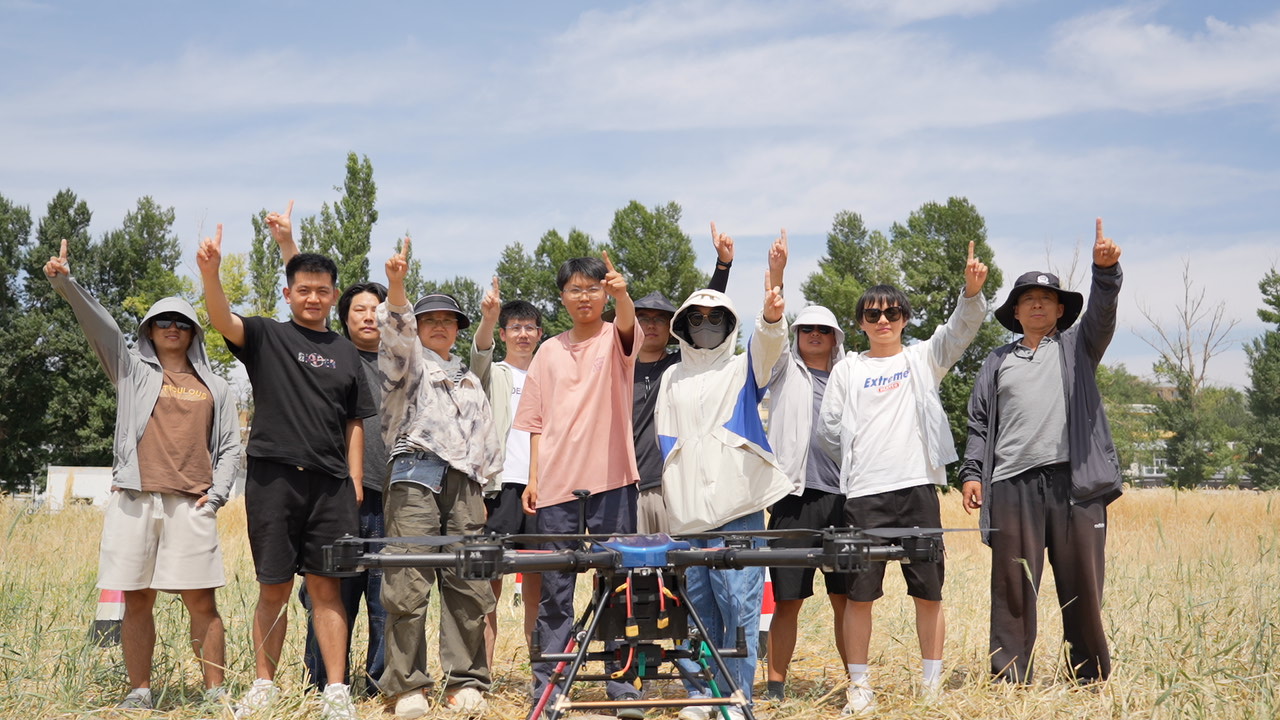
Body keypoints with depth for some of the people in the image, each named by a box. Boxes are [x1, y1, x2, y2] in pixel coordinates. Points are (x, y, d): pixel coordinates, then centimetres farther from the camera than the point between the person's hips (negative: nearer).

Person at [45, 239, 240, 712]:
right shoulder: (132, 370, 14)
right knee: (137, 601, 3)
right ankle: (139, 692, 10)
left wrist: (217, 494, 1)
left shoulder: (215, 388, 16)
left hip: (191, 505, 0)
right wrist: (65, 282, -13)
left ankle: (215, 693, 2)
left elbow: (230, 446, 15)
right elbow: (98, 325, 0)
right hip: (133, 500, 0)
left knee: (201, 602, -4)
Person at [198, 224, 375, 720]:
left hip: (330, 483, 2)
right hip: (273, 479, -2)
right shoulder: (267, 336, 7)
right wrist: (210, 273, -32)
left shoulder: (345, 353, 16)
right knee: (274, 588, 3)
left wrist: (355, 484, 5)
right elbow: (223, 320, -13)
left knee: (326, 587, 0)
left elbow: (354, 424, 15)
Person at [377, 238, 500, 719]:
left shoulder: (469, 379, 27)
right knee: (409, 584, -10)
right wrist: (396, 286, -30)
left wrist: (482, 487, 15)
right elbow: (396, 334, -12)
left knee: (468, 585, 0)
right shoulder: (408, 363, 11)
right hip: (417, 475, -5)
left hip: (463, 482, 5)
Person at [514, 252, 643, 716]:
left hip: (611, 480, -2)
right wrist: (532, 478, 4)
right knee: (555, 589, 5)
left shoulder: (616, 339, 4)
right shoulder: (550, 351, 12)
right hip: (556, 484, 3)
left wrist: (621, 294, -43)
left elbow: (627, 322, -21)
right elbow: (537, 422, 13)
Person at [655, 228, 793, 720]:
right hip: (686, 514, 3)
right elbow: (663, 441, 19)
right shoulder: (672, 379, 18)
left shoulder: (743, 370, 8)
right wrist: (670, 503, 11)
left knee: (738, 603, -6)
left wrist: (772, 311, -34)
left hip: (738, 509, -3)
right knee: (697, 606, 5)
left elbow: (768, 341, -13)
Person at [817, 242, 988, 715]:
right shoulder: (847, 370, 11)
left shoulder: (924, 359, 11)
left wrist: (972, 290, -21)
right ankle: (859, 688, 7)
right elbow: (828, 429, 11)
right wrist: (860, 466, 9)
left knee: (928, 593, 2)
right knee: (859, 594, -2)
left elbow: (961, 329, -4)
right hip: (864, 496, 0)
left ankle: (932, 685, 12)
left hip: (918, 489, 0)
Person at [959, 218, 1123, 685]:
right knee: (1013, 586, -1)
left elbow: (1102, 313, -3)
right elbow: (980, 424, 16)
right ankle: (1010, 679, 4)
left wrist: (1105, 270, -21)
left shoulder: (1077, 347, 16)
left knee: (1082, 585, 0)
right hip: (1013, 486, 1)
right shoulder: (998, 362, 19)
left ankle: (1092, 678, 10)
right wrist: (971, 473, 4)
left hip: (1075, 480, -1)